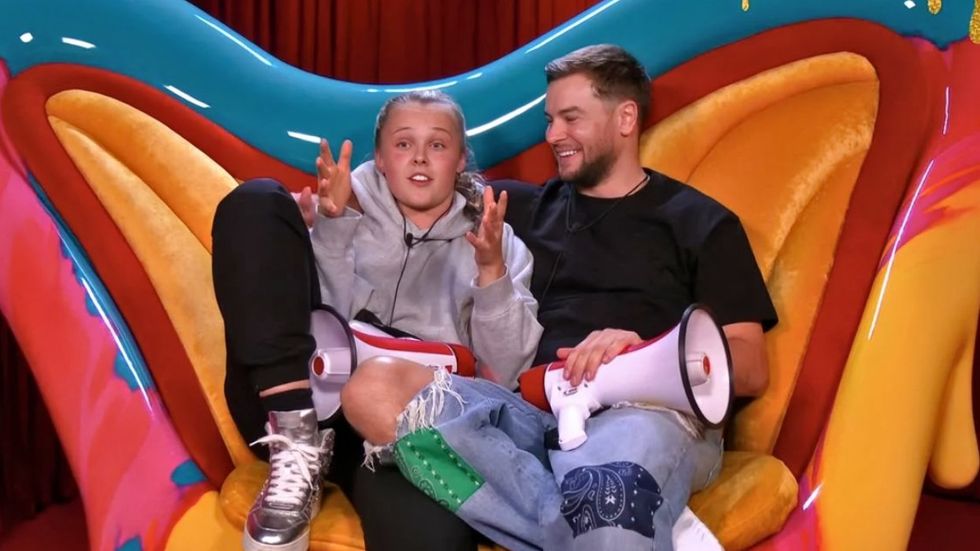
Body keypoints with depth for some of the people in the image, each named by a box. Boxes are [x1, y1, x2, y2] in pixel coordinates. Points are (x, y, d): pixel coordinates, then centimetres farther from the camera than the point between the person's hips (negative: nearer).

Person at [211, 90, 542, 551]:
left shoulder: (495, 240, 18)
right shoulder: (352, 202, 19)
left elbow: (507, 371, 5)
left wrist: (491, 270, -10)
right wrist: (333, 225, -12)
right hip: (292, 399, 4)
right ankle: (298, 437, -20)